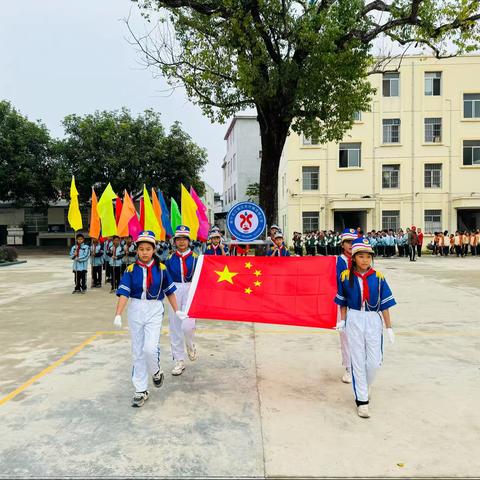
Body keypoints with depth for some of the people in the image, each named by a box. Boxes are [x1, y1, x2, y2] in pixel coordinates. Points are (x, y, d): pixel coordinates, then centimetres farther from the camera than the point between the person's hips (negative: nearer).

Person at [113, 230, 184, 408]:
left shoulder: (161, 268, -2)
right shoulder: (131, 269, -4)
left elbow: (170, 291, 7)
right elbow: (123, 293, -11)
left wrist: (177, 311, 7)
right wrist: (118, 315, -22)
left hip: (154, 311, -1)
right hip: (136, 311, 1)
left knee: (150, 348, -15)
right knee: (137, 352, 8)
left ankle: (156, 371, 19)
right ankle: (141, 391, 20)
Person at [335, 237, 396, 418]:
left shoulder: (378, 277, -4)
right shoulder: (346, 276, -5)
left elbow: (384, 304, -1)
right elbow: (343, 302, 6)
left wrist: (389, 327, 0)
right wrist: (342, 320, 0)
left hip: (373, 320, 1)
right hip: (354, 320, -1)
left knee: (374, 361, 2)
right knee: (358, 360, 5)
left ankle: (365, 388, 33)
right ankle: (361, 399, 18)